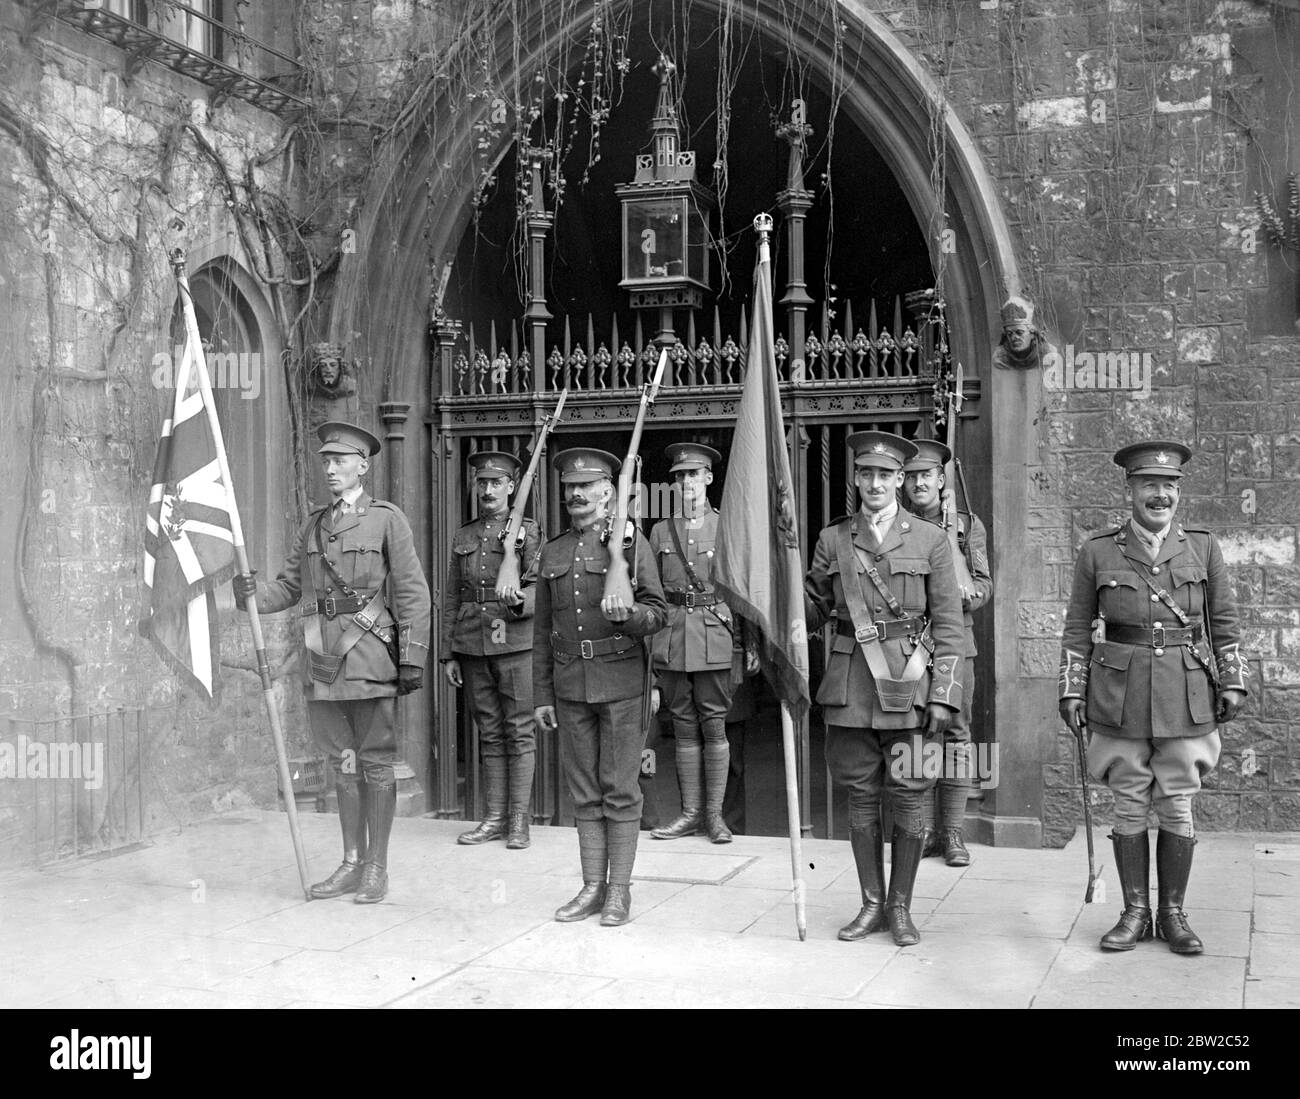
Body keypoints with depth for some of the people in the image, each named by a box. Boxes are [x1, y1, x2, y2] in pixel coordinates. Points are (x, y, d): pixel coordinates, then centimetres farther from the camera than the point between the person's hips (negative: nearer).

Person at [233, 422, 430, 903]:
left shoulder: (387, 520, -1)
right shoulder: (313, 525, 15)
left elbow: (412, 593, -4)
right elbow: (289, 585, 13)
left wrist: (412, 658, -11)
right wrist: (253, 594, -8)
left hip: (370, 654, -5)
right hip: (322, 656, 5)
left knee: (375, 763, 1)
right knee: (342, 763, 11)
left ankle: (377, 869, 9)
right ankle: (352, 863, 21)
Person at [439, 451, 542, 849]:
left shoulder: (528, 531, 2)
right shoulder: (463, 537, 14)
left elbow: (539, 587, -6)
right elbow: (451, 600, 14)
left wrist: (520, 600, -29)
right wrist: (448, 654, 9)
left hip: (515, 641, -4)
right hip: (473, 646, 4)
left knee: (519, 731, -2)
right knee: (489, 733, 8)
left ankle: (519, 820, 4)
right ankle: (495, 818, 14)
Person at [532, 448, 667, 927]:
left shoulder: (630, 544, 0)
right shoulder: (553, 552, 12)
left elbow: (657, 615, -1)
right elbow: (542, 630, 14)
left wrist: (627, 613, -23)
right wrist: (542, 695, 11)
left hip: (621, 681, -4)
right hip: (571, 685, 4)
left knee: (620, 789, 0)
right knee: (584, 792, 7)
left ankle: (620, 891, 8)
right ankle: (592, 887, 15)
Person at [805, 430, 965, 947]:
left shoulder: (930, 540, 3)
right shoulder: (832, 540, 9)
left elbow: (949, 625, 1)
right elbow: (813, 609, 11)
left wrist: (943, 694, -6)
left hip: (909, 685, -2)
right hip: (850, 685, 2)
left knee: (907, 799, 3)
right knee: (860, 798, 8)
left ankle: (901, 907, 16)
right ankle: (872, 904, 20)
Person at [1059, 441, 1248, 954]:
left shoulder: (1203, 546, 5)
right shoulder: (1097, 552, 2)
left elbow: (1224, 621, 10)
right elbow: (1078, 628, 5)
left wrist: (1231, 682, 5)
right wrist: (1072, 691, 1)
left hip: (1186, 700, 0)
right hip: (1120, 699, 0)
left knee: (1177, 810, 5)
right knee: (1129, 809, 6)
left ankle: (1173, 913, 18)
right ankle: (1135, 913, 18)